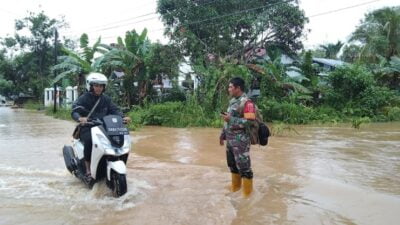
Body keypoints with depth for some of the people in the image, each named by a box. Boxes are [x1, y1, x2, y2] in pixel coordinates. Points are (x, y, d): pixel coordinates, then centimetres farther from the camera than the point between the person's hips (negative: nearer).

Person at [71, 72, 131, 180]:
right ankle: (88, 169, -23)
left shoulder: (106, 99, 11)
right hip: (87, 128, -4)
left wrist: (123, 117, -18)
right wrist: (80, 118, -39)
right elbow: (74, 111, -16)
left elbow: (114, 109, 3)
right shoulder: (83, 98, -3)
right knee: (89, 140, -35)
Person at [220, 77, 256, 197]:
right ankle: (235, 187, 35)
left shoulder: (246, 102, -15)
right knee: (232, 164, 19)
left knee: (244, 167, 0)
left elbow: (250, 122, -23)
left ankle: (247, 194, 12)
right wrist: (223, 134, 21)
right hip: (230, 140, 9)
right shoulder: (232, 101, 12)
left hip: (241, 141, -9)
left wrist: (231, 119, -23)